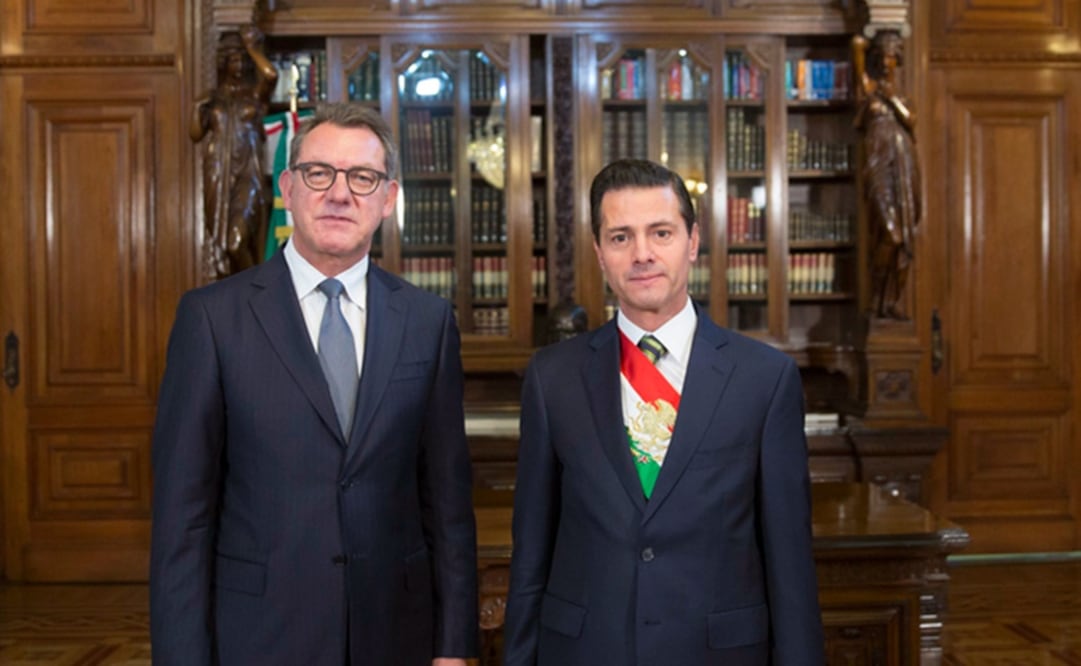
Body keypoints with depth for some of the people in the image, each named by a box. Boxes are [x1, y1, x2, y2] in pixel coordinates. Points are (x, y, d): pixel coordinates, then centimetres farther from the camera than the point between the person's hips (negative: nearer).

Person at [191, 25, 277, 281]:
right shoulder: (214, 96, 13)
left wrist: (251, 47, -7)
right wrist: (198, 110, -4)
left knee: (238, 242, -16)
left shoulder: (255, 93, 4)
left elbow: (271, 74, -19)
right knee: (218, 238, 6)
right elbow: (196, 134, 10)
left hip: (247, 174, -4)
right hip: (218, 175, 4)